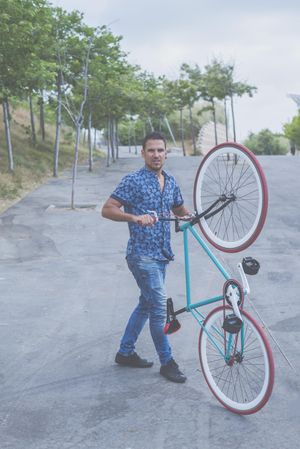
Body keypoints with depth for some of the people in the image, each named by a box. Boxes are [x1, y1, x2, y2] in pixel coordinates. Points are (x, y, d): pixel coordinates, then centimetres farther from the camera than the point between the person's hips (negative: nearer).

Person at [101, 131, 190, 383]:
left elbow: (179, 209, 24)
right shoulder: (133, 181, -11)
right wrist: (135, 217, -29)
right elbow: (107, 209, -14)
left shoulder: (170, 182, 10)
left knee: (146, 304, 16)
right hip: (142, 255, -8)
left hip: (161, 255, 8)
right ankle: (167, 362, 10)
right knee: (159, 308, -5)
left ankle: (125, 353, 30)